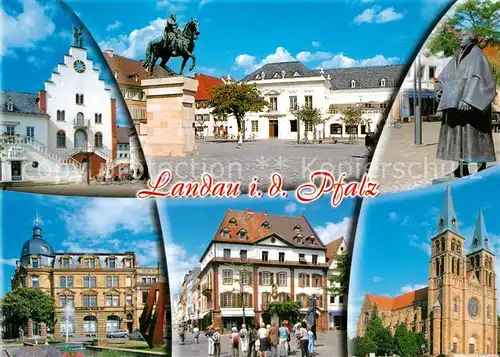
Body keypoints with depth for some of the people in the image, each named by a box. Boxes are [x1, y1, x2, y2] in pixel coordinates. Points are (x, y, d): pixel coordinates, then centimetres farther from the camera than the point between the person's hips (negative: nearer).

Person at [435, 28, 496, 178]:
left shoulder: (477, 55, -4)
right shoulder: (457, 58, 18)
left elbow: (479, 79, -16)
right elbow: (444, 77, 20)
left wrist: (468, 99, -26)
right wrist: (439, 89, -1)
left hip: (472, 103, -7)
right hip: (455, 103, 7)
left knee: (474, 135, -9)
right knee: (459, 134, 6)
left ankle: (482, 169, -5)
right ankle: (462, 168, 10)